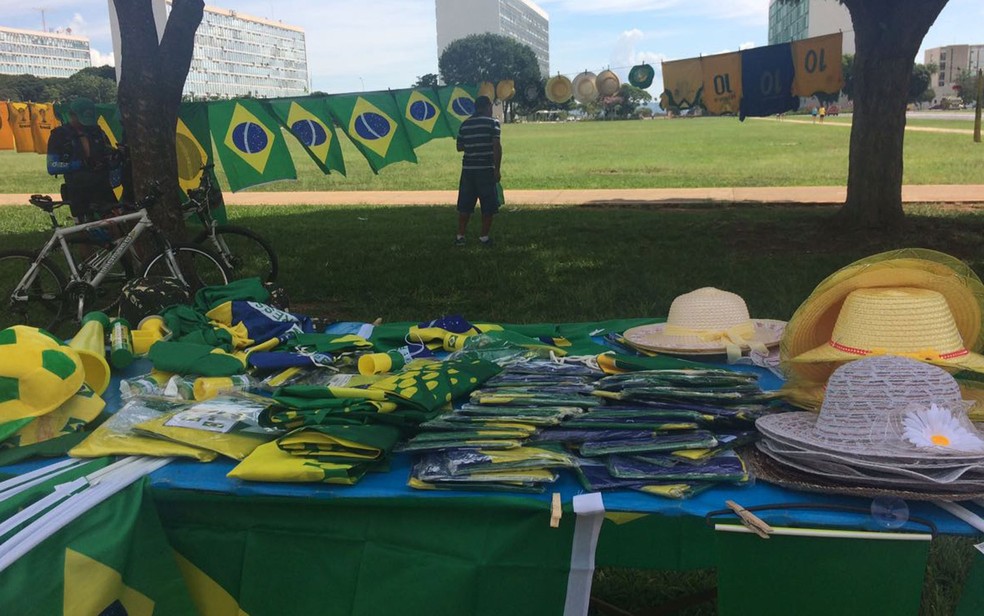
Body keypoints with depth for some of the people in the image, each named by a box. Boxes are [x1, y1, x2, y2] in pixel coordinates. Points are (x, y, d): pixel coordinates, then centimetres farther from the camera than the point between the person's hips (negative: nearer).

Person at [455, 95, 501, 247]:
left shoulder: (465, 124, 10)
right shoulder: (492, 123, -4)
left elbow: (459, 147, 13)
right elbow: (496, 146, -11)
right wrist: (497, 169, -9)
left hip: (467, 169, 4)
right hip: (486, 169, -4)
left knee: (465, 205, 10)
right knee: (488, 206, 5)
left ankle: (460, 236, 11)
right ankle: (484, 237, 7)